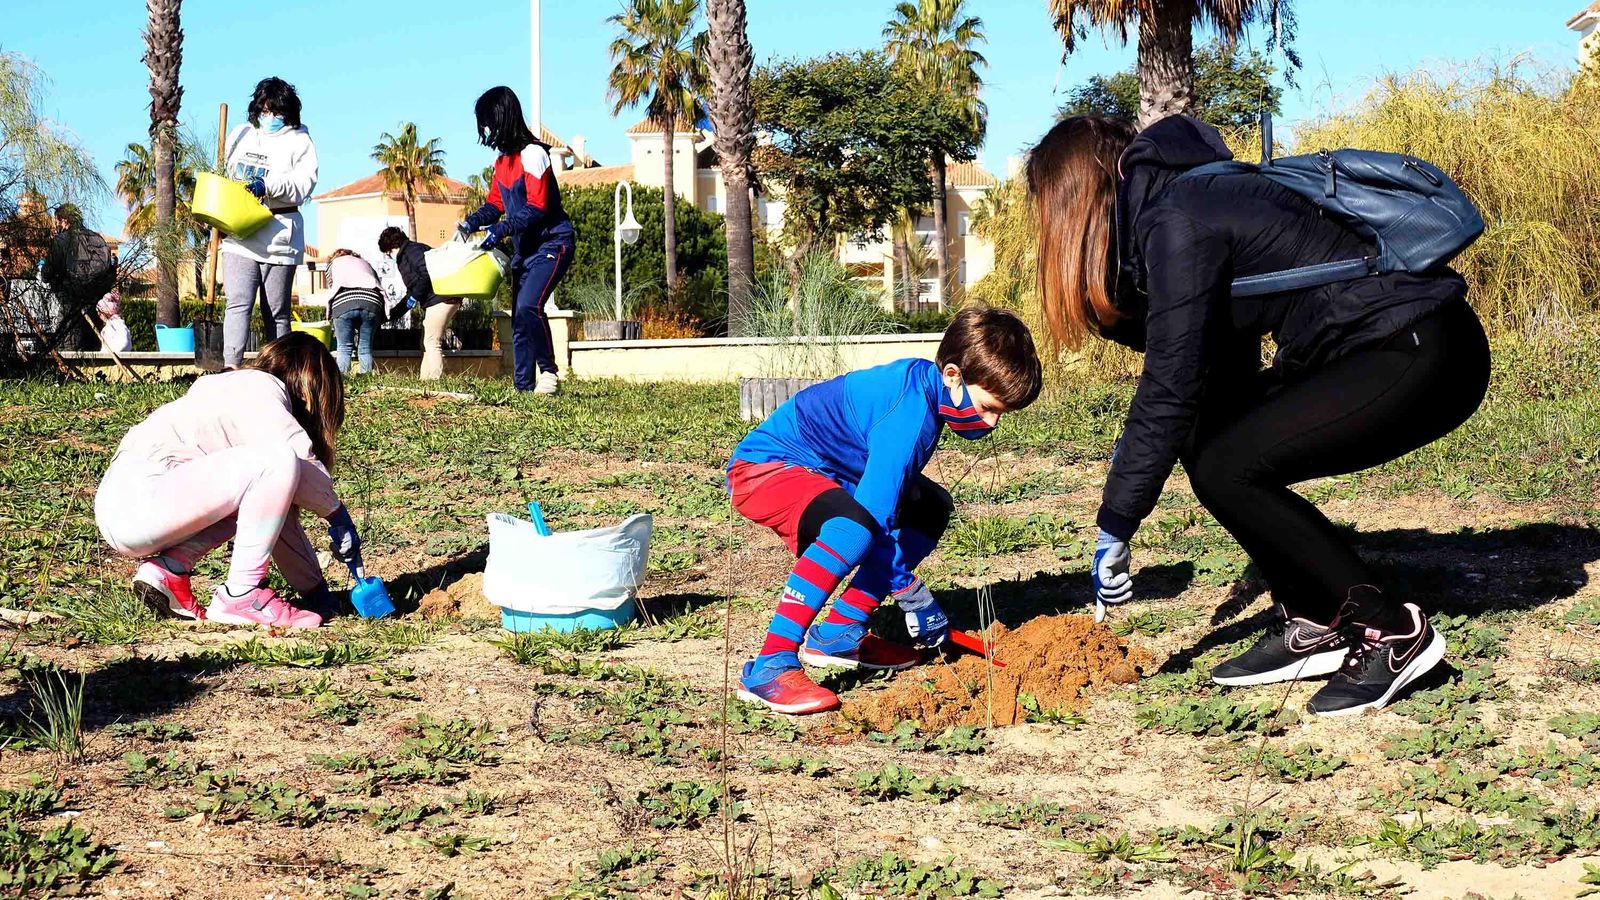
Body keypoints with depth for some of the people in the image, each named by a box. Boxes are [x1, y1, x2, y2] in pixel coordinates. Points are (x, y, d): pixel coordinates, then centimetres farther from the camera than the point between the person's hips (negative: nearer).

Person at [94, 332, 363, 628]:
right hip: (139, 503, -10)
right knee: (278, 462, -19)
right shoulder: (262, 387, -1)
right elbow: (299, 457, -17)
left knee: (262, 498, 24)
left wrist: (313, 587, 22)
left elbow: (281, 509, 25)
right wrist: (338, 514, -1)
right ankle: (241, 597, -13)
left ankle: (168, 570, 7)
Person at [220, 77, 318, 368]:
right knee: (238, 303, -12)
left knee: (276, 311, 4)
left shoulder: (300, 141, 3)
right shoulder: (242, 134, 15)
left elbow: (304, 183, -10)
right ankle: (230, 368, -23)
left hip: (279, 237, -2)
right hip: (239, 232, 2)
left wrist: (269, 186, -26)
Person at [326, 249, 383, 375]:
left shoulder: (334, 263, 28)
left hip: (344, 303, -2)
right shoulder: (366, 263, 35)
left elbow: (333, 289, 18)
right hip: (371, 302, 2)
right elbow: (378, 285, 23)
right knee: (366, 349, 7)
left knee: (344, 347, 2)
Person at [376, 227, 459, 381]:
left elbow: (427, 273, -22)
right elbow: (413, 290, 31)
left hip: (441, 299, -11)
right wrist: (393, 314, 30)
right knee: (427, 344, 12)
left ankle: (434, 380, -12)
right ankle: (425, 379, 12)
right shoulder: (404, 258, 26)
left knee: (432, 344, -11)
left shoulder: (412, 250, -6)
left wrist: (415, 297, -13)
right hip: (433, 301, 11)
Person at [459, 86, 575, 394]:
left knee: (528, 306, -25)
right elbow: (495, 203, 12)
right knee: (519, 319, 6)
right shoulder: (502, 160, 10)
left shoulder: (532, 154, -17)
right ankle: (524, 386, 10)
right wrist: (473, 222, -7)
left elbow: (536, 208, -22)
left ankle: (548, 372, -13)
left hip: (551, 244, -9)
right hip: (524, 247, 9)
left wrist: (500, 230, -27)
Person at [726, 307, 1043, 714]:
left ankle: (838, 632, 8)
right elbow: (872, 514, -34)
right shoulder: (910, 414, -29)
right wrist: (916, 599, -25)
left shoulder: (923, 379, 0)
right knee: (854, 527, -37)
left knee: (931, 508, 11)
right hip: (765, 466, -10)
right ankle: (768, 667, -33)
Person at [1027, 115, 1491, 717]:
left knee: (1225, 468, -14)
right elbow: (1224, 372, 17)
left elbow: (1170, 388, -17)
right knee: (1208, 443, 5)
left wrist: (1114, 530, -13)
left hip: (1421, 353, -10)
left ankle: (1393, 633, -5)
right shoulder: (1201, 196, 14)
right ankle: (1312, 626, 11)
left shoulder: (1179, 222, -15)